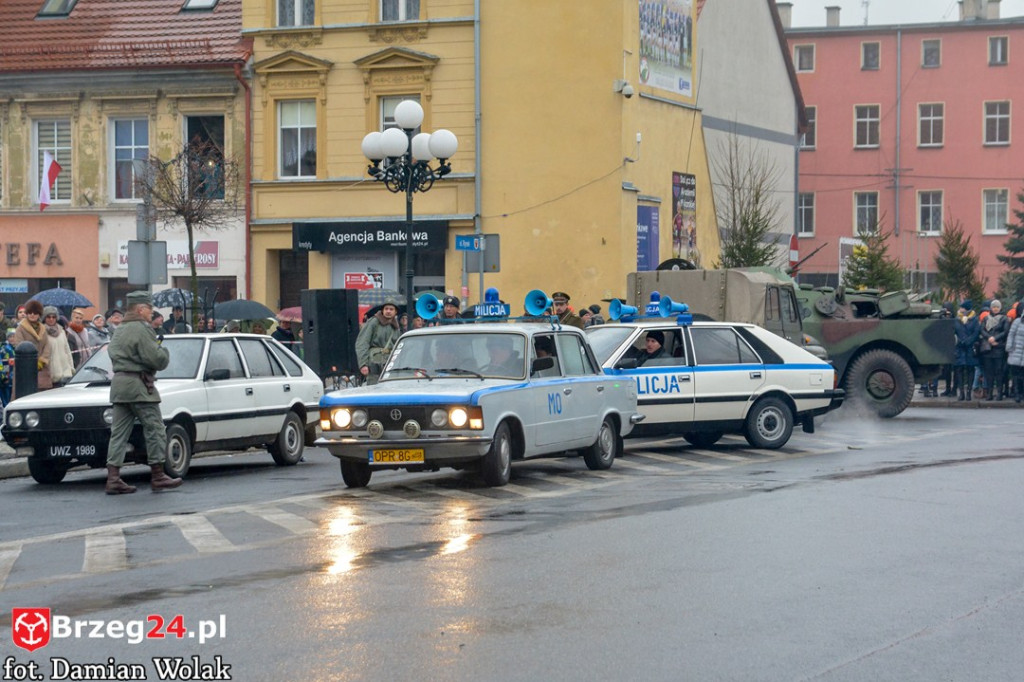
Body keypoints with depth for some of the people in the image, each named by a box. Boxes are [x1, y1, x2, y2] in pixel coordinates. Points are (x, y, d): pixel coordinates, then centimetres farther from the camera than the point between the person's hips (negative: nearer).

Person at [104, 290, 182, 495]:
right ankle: (157, 476, 4)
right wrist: (164, 351, 4)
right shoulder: (142, 329, -12)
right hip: (138, 385, -9)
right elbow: (156, 359, -20)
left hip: (118, 383, 9)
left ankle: (113, 478, 2)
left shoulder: (120, 331, 19)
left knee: (119, 432, 7)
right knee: (154, 430, 0)